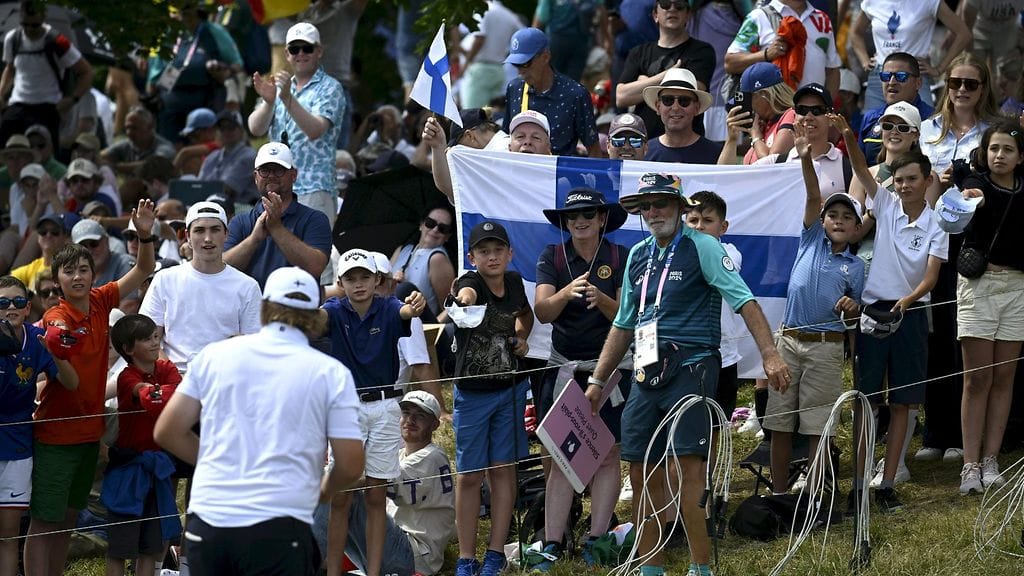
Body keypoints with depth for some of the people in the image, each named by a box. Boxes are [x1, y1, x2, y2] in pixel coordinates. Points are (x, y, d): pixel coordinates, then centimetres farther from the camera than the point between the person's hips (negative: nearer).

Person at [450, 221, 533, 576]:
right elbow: (465, 292, -42)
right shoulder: (469, 282, -15)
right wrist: (466, 296, -66)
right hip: (471, 393, -3)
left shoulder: (514, 283, 0)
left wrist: (522, 338, 1)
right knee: (469, 476, 2)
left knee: (502, 468, 4)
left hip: (509, 390, 3)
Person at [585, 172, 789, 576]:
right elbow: (623, 324, 25)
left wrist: (770, 356, -20)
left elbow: (745, 302, -9)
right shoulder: (638, 256, 17)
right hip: (647, 372, 7)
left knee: (689, 468, -15)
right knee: (642, 473, 6)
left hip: (690, 368, -7)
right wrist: (598, 380, 23)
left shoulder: (701, 247, -3)